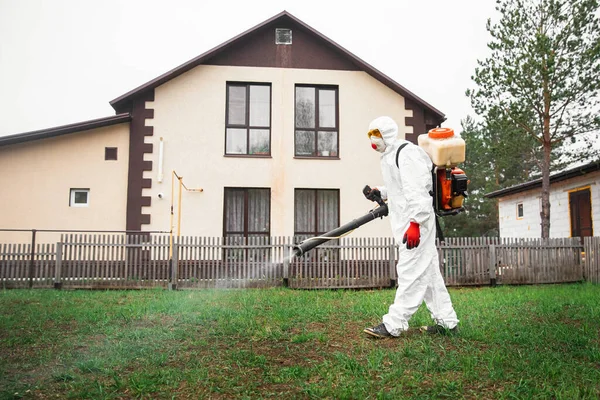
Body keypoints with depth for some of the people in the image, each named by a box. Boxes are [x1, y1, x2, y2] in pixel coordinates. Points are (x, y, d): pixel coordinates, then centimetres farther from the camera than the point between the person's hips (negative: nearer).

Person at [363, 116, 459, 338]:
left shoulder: (406, 153, -13)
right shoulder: (389, 156, 19)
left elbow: (416, 189, -22)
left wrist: (414, 223, -26)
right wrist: (381, 192, 12)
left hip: (417, 222, -11)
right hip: (406, 222, 11)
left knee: (411, 271, -7)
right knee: (428, 272, 12)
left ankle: (393, 325, -5)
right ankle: (447, 322, 20)